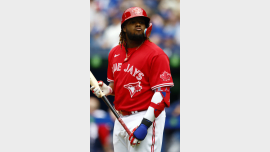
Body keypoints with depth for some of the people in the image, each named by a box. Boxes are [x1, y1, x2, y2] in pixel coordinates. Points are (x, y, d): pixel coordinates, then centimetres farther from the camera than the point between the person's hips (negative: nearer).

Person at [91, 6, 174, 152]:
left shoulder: (156, 54, -10)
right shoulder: (114, 53, 12)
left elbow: (162, 92, -16)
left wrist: (145, 124, -23)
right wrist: (107, 89, 2)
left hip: (147, 118, -7)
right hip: (120, 120, 7)